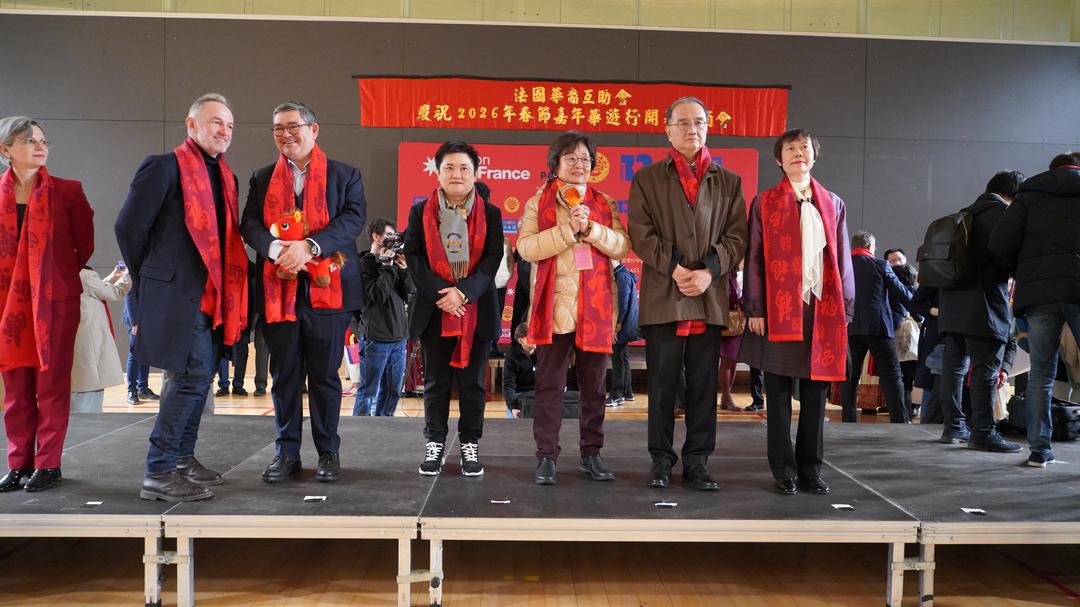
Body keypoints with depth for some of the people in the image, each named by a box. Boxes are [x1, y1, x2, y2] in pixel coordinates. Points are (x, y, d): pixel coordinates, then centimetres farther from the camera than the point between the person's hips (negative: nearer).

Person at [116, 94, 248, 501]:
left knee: (199, 377, 13)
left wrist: (230, 288, 9)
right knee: (194, 376, -12)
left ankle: (182, 459, 25)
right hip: (177, 294, -8)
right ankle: (158, 474, -5)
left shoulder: (226, 177, 16)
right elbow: (129, 227, -7)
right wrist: (150, 282, -1)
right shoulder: (164, 167, -7)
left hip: (212, 296, 8)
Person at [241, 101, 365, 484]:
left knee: (325, 374, 4)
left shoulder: (344, 175, 6)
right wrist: (275, 249, -18)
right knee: (284, 375, 7)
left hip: (326, 289, -2)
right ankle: (287, 452, 16)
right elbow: (250, 224, 4)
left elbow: (353, 218, -8)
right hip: (278, 290, 2)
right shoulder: (262, 178, 15)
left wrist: (309, 246, -21)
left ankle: (328, 453, 15)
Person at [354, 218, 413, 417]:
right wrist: (387, 267, -12)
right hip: (377, 337, -7)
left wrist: (403, 269, -1)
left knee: (393, 390, 12)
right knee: (369, 390, -3)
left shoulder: (394, 262, 15)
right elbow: (377, 295, -15)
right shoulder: (365, 263, -4)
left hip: (399, 337, 7)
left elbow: (408, 294, 10)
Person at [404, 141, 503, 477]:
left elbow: (492, 259, -4)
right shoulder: (421, 211, 4)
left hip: (476, 310, 0)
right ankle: (434, 444, 16)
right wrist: (439, 294, -15)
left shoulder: (490, 214, 3)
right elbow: (413, 255, -3)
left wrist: (464, 292, -17)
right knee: (436, 381, 7)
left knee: (472, 381, 5)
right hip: (435, 310, 0)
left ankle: (470, 445, 14)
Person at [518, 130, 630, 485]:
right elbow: (526, 247, -8)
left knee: (594, 384, 8)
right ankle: (546, 456, 6)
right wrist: (568, 229, -16)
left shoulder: (605, 204, 14)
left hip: (596, 307, 3)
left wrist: (590, 228, -13)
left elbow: (622, 246, 1)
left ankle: (591, 454, 18)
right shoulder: (537, 203, 6)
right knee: (550, 384, -1)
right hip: (554, 306, -2)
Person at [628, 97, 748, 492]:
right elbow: (641, 234, 0)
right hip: (663, 297, -1)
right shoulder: (647, 179, 9)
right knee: (662, 384, 3)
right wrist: (675, 269, -12)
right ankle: (661, 460, 14)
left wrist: (709, 271, -10)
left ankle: (697, 461, 14)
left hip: (710, 298, 2)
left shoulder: (728, 181, 14)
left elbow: (737, 235, 6)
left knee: (704, 385, 5)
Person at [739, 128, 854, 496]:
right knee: (779, 393, 2)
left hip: (823, 310, 3)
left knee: (816, 392, 6)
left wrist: (845, 309, 4)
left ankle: (811, 470, 16)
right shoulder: (765, 203, 5)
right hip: (779, 311, -2)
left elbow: (842, 260, 12)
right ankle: (784, 472, 11)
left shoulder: (833, 204, 14)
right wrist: (755, 310, -6)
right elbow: (754, 259, 1)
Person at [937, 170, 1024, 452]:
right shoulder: (1003, 213, -7)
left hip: (952, 305, 8)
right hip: (984, 305, -8)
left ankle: (953, 426, 16)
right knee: (986, 369, -6)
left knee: (954, 365, 10)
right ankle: (983, 432, -5)